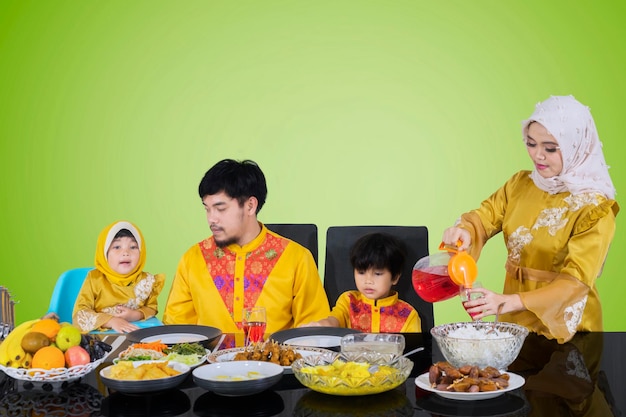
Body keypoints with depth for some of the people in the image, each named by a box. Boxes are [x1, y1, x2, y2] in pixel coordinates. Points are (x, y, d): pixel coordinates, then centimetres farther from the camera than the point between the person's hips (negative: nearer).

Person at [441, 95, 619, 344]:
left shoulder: (594, 209, -13)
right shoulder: (520, 183, 4)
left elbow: (575, 283, -21)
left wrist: (509, 302, -34)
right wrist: (464, 230, -22)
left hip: (563, 327, -4)